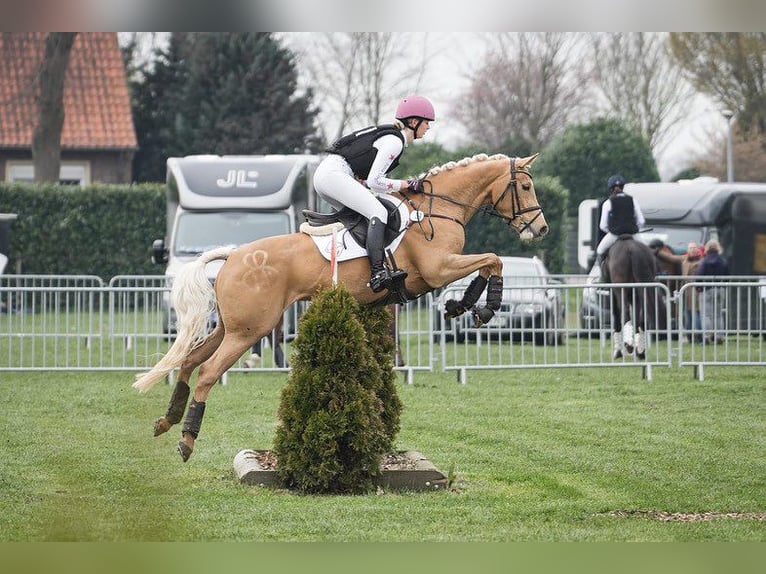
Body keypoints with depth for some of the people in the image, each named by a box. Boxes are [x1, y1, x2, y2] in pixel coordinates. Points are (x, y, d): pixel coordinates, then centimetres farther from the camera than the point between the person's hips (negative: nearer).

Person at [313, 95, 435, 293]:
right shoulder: (395, 141, -9)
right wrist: (405, 185, -6)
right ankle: (378, 272, -34)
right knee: (378, 212, -20)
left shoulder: (390, 135, 22)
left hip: (325, 174, 11)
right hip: (334, 174, -11)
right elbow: (373, 182, -14)